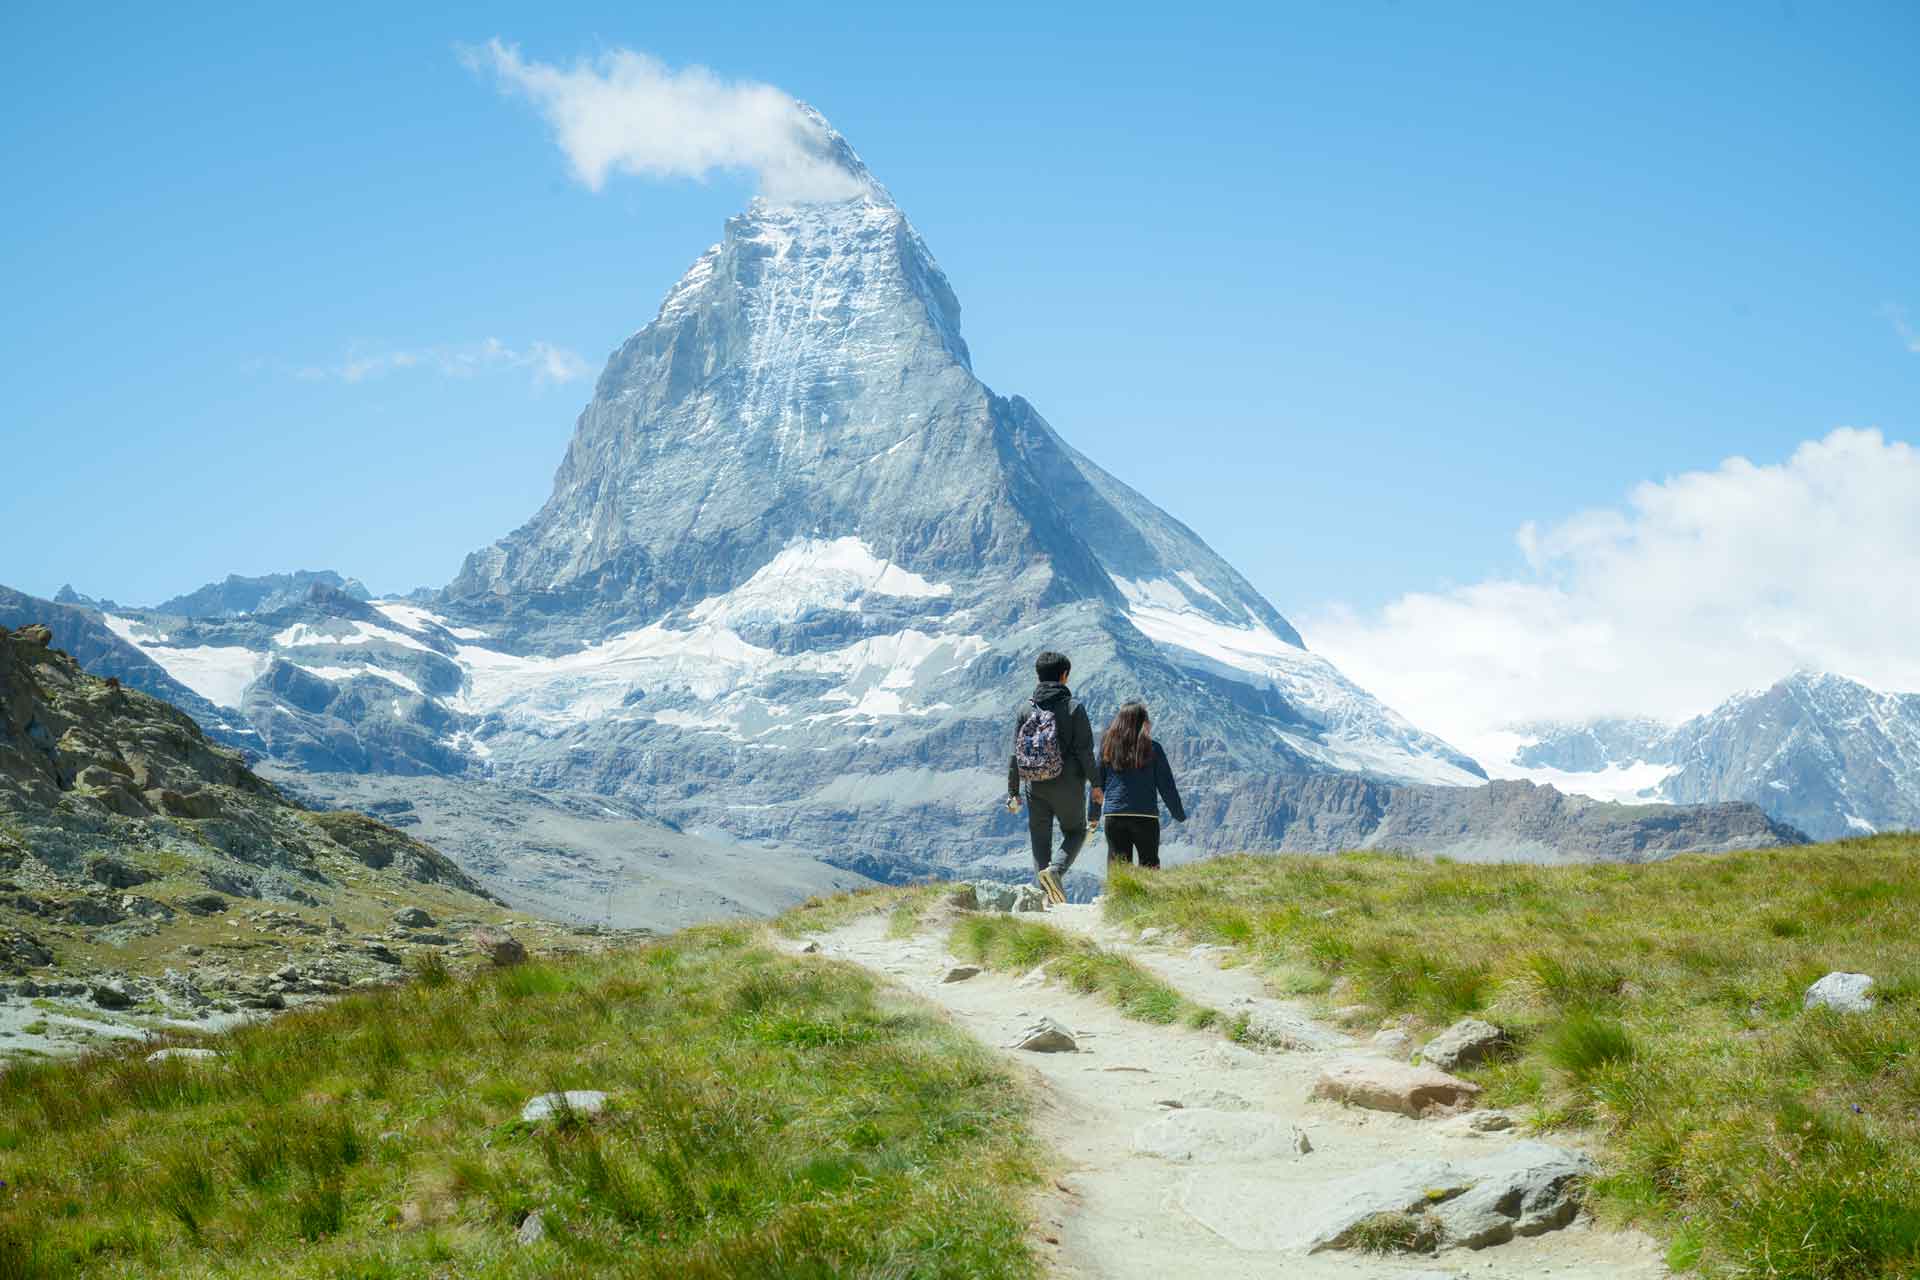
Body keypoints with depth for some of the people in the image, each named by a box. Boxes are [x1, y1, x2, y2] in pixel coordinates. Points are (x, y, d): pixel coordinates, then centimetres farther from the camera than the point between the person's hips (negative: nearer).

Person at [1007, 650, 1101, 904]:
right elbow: (1085, 750, -10)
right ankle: (1055, 870, -12)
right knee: (1075, 832, 15)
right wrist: (1095, 784, 0)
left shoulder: (1026, 708, 2)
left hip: (1036, 787, 3)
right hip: (1068, 787, -3)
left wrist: (1013, 792, 7)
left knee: (1040, 840, 11)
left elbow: (1015, 753, 2)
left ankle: (1046, 895, 3)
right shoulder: (1074, 707, -8)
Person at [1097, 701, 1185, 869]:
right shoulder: (1152, 748, -3)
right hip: (1145, 816, -2)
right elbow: (1166, 786, 1)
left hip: (1113, 816, 2)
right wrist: (1179, 814, 15)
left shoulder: (1108, 747, 1)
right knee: (1149, 864, 12)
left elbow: (1097, 783, 6)